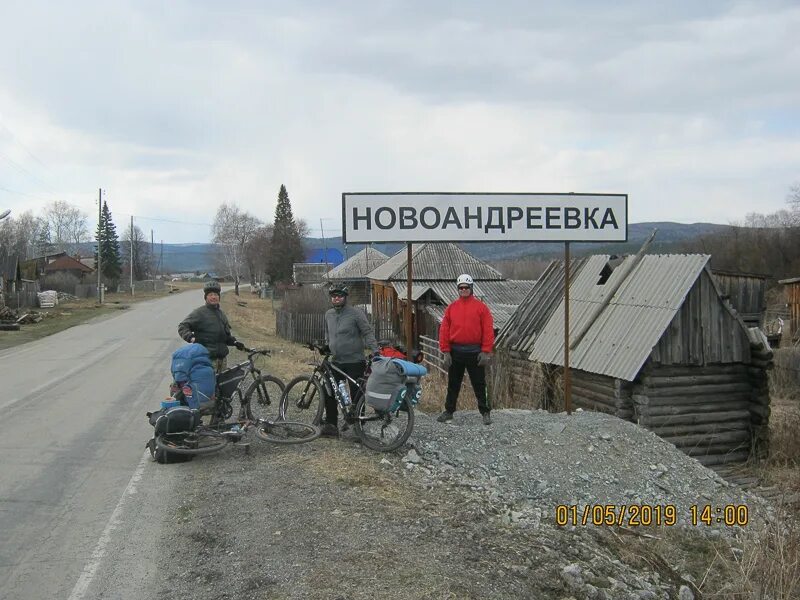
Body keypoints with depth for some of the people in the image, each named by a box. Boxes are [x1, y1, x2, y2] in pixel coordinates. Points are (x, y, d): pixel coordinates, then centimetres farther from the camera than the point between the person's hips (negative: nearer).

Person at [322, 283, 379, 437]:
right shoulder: (328, 314, 10)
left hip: (354, 362, -6)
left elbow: (368, 333, -10)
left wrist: (375, 350, -20)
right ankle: (331, 425, 14)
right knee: (328, 394, 4)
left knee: (356, 395, -1)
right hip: (335, 362, 6)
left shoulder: (356, 313, -8)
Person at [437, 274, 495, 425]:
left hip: (475, 352, -2)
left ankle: (485, 412, 14)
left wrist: (486, 351, -10)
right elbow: (444, 330, 4)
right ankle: (449, 411, 22)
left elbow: (488, 330, -4)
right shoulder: (451, 308, 5)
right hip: (455, 352, 2)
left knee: (479, 384, 5)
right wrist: (446, 352, -2)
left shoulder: (481, 307, -1)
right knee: (453, 384, 11)